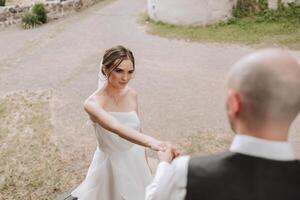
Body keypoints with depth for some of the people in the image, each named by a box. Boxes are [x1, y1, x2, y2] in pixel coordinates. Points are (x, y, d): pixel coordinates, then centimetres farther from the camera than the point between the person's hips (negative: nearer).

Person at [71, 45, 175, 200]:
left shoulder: (132, 95, -7)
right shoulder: (93, 103, -24)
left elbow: (136, 130, 6)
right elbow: (118, 129, -41)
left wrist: (144, 162, 13)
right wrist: (151, 142, -57)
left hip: (135, 161, 5)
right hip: (111, 165, -5)